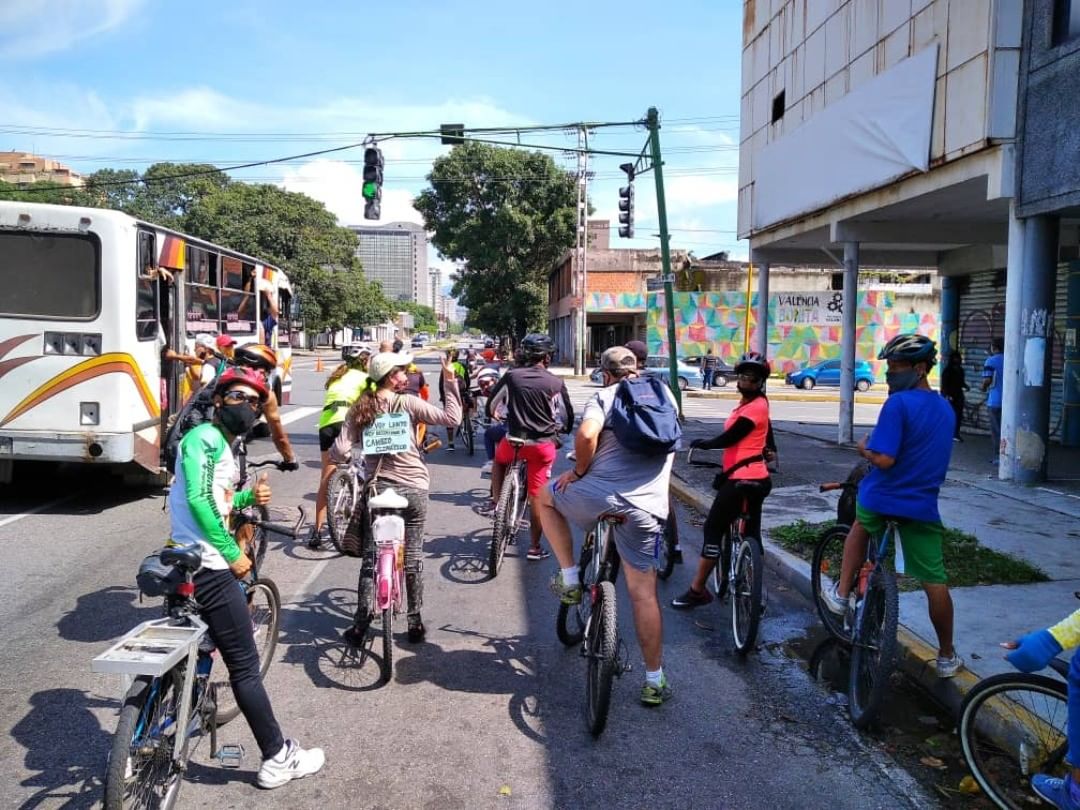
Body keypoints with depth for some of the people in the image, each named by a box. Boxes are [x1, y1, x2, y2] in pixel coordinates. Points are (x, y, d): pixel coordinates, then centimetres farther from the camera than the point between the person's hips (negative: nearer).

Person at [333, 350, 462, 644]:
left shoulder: (358, 409, -1)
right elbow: (452, 418, -15)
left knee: (370, 559, 12)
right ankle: (415, 622, 18)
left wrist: (334, 455, 15)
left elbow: (340, 453, -7)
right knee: (413, 557, 10)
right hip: (413, 488, -2)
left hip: (377, 487, 2)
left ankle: (360, 624, 14)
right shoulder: (408, 403, -9)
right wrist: (450, 380, -10)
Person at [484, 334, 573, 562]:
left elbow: (492, 400, 13)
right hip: (544, 445, 0)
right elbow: (568, 414, 8)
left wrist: (491, 415, 36)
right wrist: (564, 431, 29)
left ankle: (496, 503, 24)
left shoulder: (511, 376, -1)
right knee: (537, 495, 7)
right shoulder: (555, 383, -3)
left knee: (499, 460, 35)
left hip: (515, 440, 1)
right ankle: (534, 547, 13)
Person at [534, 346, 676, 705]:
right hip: (646, 507, 3)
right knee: (643, 593, 11)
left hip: (598, 494, -3)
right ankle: (655, 681, 13)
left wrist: (580, 470, -1)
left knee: (545, 497, 28)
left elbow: (586, 434, -17)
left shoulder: (604, 396, 3)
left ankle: (569, 579, 24)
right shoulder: (665, 395, 16)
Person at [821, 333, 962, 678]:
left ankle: (841, 594, 26)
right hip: (923, 506, 4)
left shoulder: (898, 403, -15)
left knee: (861, 526, 30)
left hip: (881, 500, -4)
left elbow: (884, 459, -21)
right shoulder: (946, 408, 10)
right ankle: (947, 656, 22)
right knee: (935, 583, 10)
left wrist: (865, 449, -2)